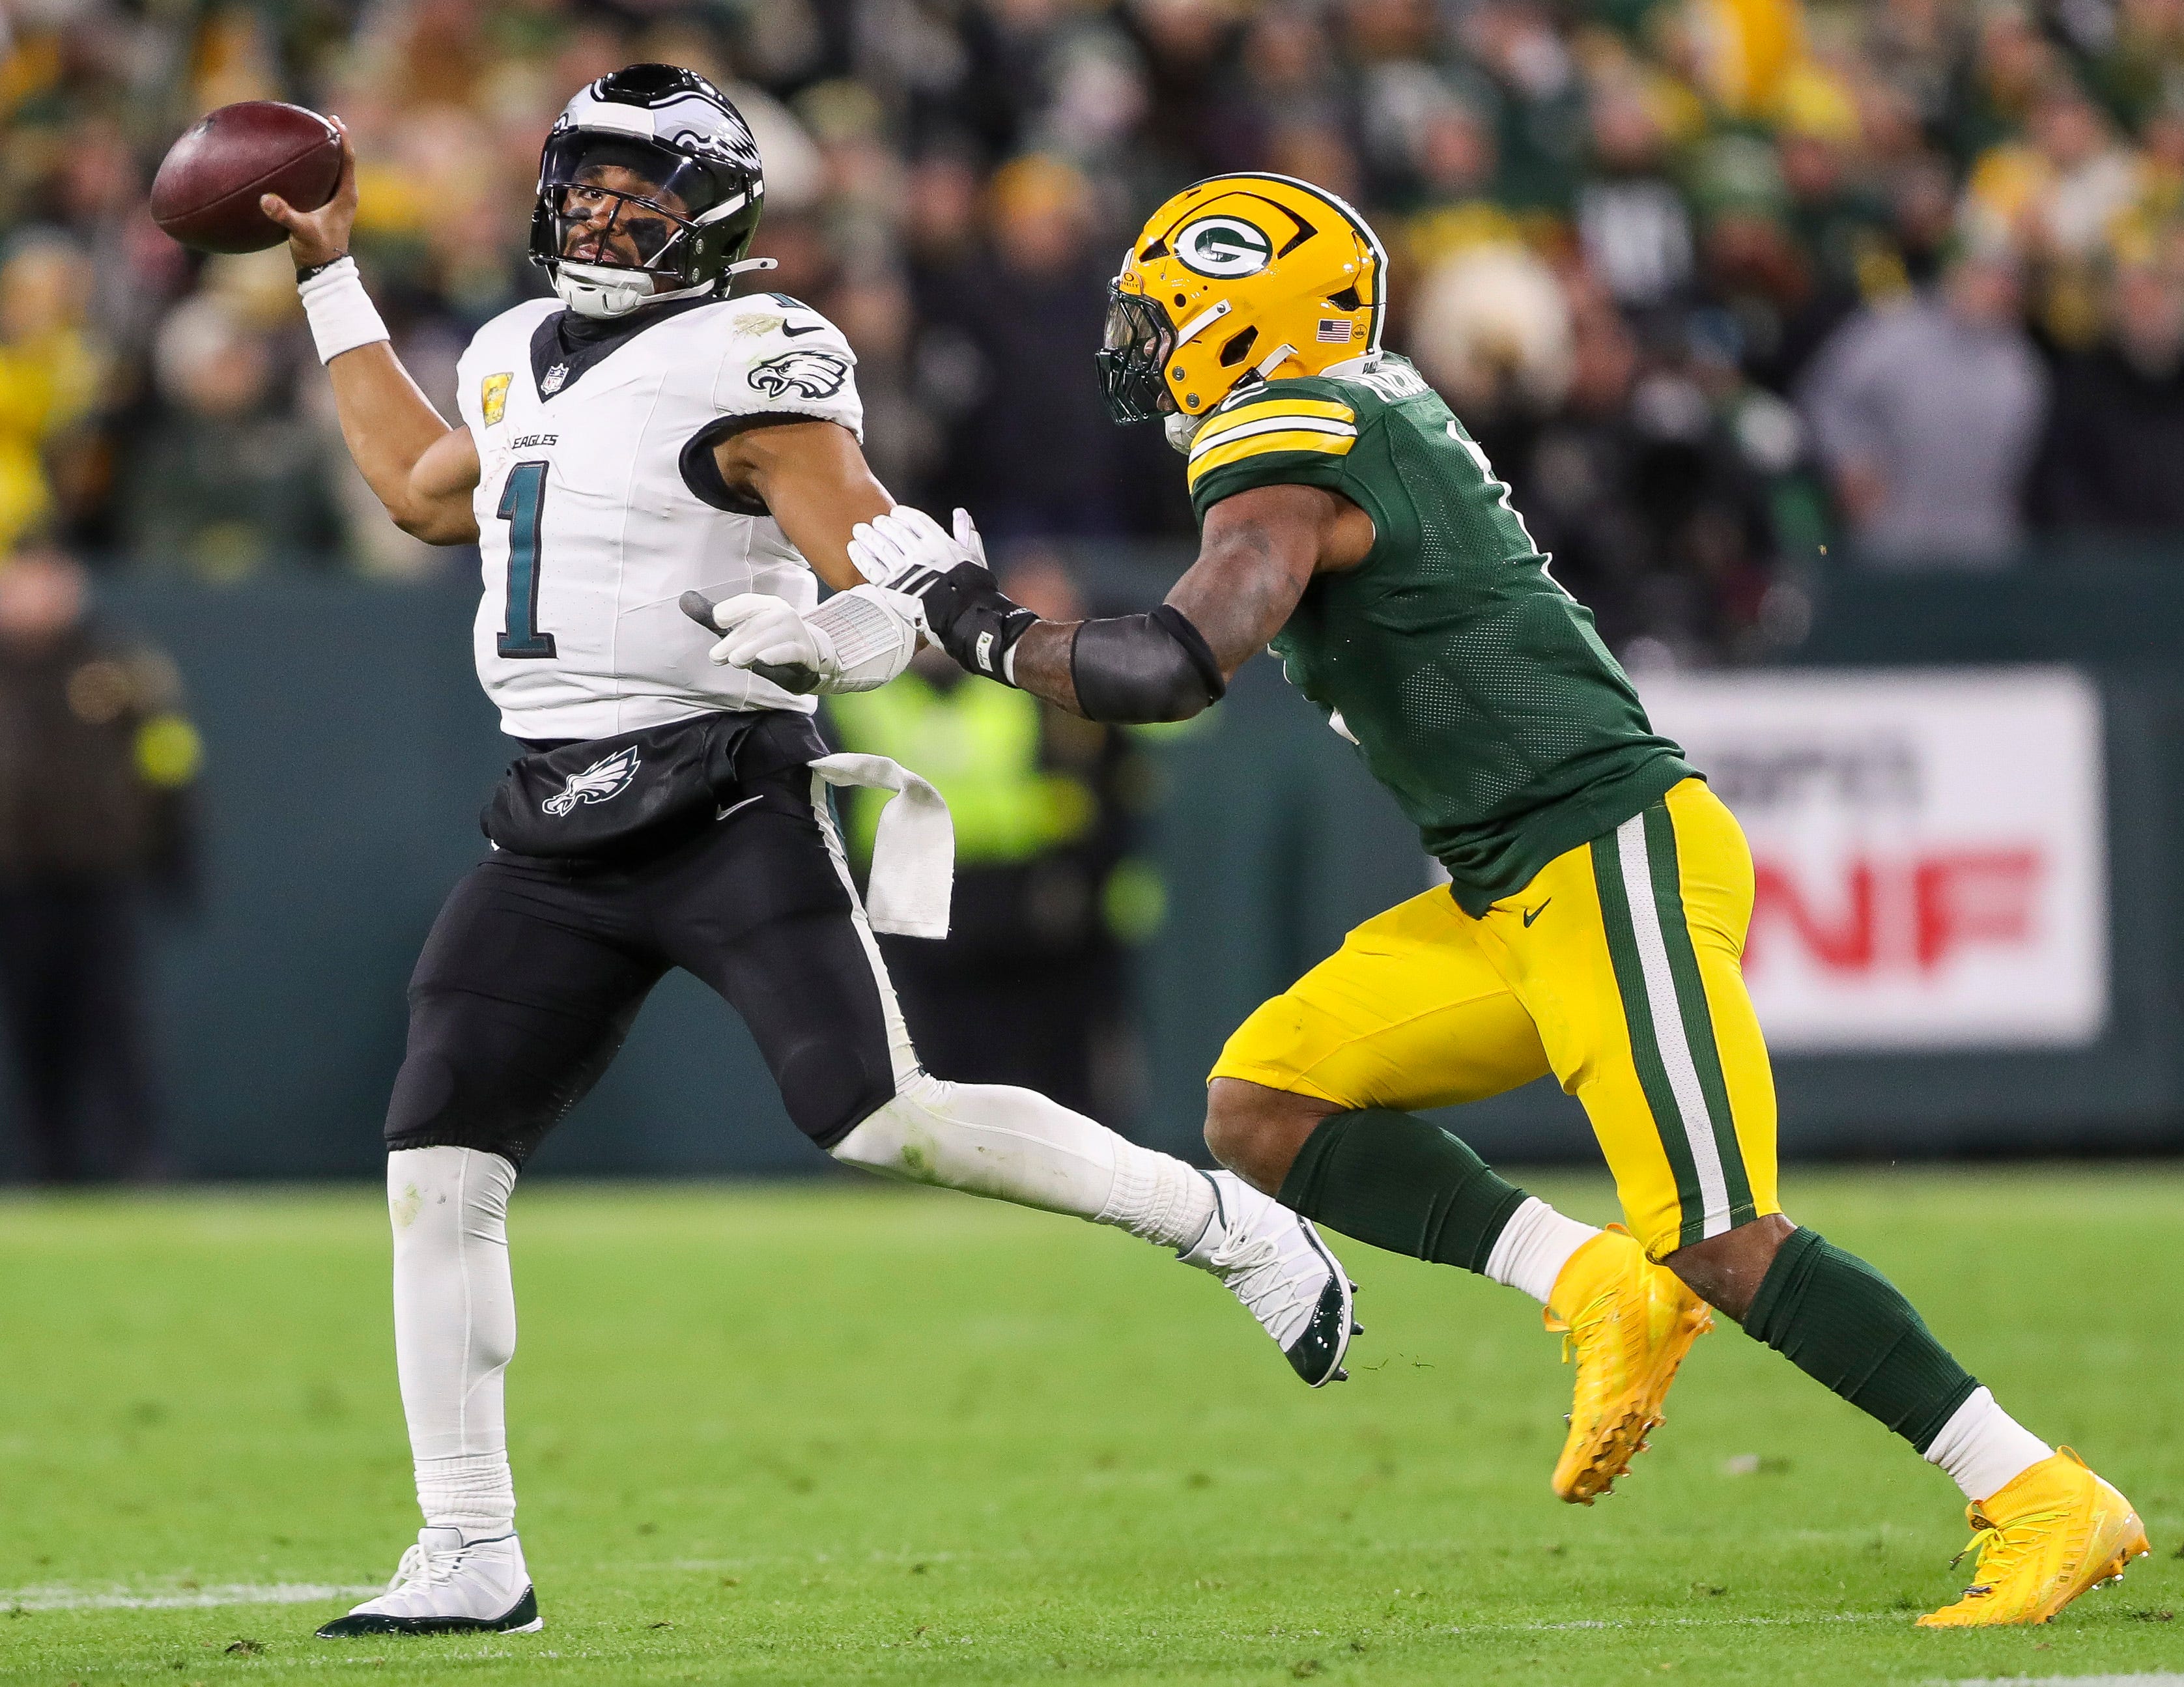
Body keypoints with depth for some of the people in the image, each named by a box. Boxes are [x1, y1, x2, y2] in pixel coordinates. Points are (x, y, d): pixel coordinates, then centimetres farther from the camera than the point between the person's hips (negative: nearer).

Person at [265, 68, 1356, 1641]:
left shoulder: (749, 363, -7)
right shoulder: (519, 358, 17)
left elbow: (901, 582, -11)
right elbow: (428, 495, 37)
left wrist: (828, 637, -34)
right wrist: (333, 275, 37)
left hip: (721, 799, -7)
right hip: (556, 831, 7)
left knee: (890, 1120, -18)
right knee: (437, 1164, -1)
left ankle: (1225, 1221, 3)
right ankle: (471, 1560, 5)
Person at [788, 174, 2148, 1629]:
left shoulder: (1285, 451, -13)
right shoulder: (1379, 406, 15)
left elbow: (1175, 668, -26)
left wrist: (985, 629, -10)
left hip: (1612, 857, -10)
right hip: (1518, 900, 10)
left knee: (1723, 1245, -14)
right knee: (1263, 1109, 4)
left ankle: (2047, 1504, -11)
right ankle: (1598, 1288, -1)